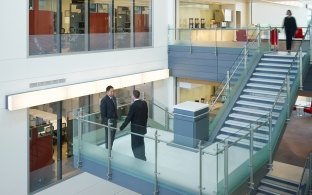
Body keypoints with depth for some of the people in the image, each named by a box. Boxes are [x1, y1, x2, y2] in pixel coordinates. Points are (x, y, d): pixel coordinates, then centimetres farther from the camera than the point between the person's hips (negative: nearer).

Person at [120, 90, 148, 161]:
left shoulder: (133, 106, -22)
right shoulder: (144, 103, -2)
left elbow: (128, 118, -20)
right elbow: (146, 115, 7)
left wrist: (121, 128, -13)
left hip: (136, 129, -8)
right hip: (143, 127, 8)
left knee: (135, 146, 7)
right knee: (141, 144, 24)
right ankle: (142, 158, 38)